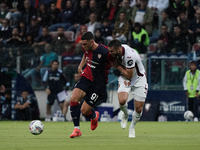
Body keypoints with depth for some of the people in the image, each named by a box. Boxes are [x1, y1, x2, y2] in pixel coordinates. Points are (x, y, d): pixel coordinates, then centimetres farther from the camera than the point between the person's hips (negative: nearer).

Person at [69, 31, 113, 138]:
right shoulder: (87, 48, 0)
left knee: (84, 111, -6)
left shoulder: (104, 52, -22)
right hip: (86, 78, 6)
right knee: (73, 99, -19)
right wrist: (80, 66, 15)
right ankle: (76, 129, -7)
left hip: (99, 84, -6)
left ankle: (94, 116, 34)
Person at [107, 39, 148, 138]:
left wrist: (118, 66, -18)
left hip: (138, 79, -4)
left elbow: (129, 76, -25)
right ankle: (125, 115, 10)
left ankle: (132, 128, 24)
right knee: (122, 101, -23)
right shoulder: (117, 50, -12)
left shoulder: (129, 56, -34)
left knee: (138, 109, -3)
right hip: (125, 78, 4)